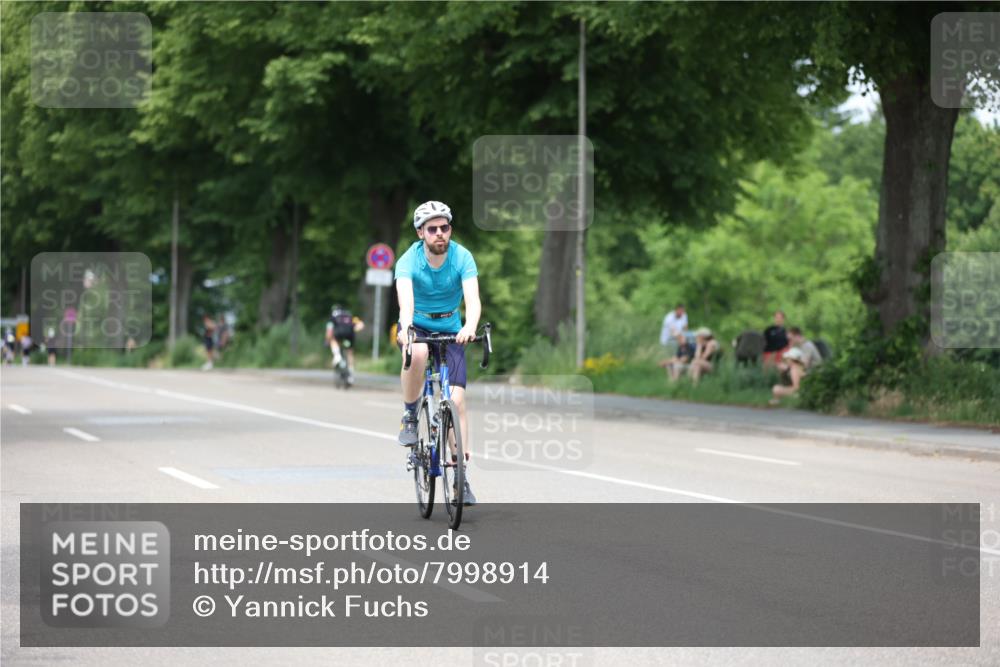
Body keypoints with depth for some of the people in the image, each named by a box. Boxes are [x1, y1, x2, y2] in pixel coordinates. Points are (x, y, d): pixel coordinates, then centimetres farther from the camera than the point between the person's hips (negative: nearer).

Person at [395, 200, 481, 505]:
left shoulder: (462, 258, -18)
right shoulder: (409, 261, -20)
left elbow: (473, 298, -31)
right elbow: (405, 297, -38)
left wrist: (470, 326, -52)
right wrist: (405, 327, -59)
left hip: (449, 330, 1)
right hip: (415, 327, -1)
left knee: (457, 399, -12)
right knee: (417, 354, -38)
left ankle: (460, 475, -6)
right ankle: (410, 417, -14)